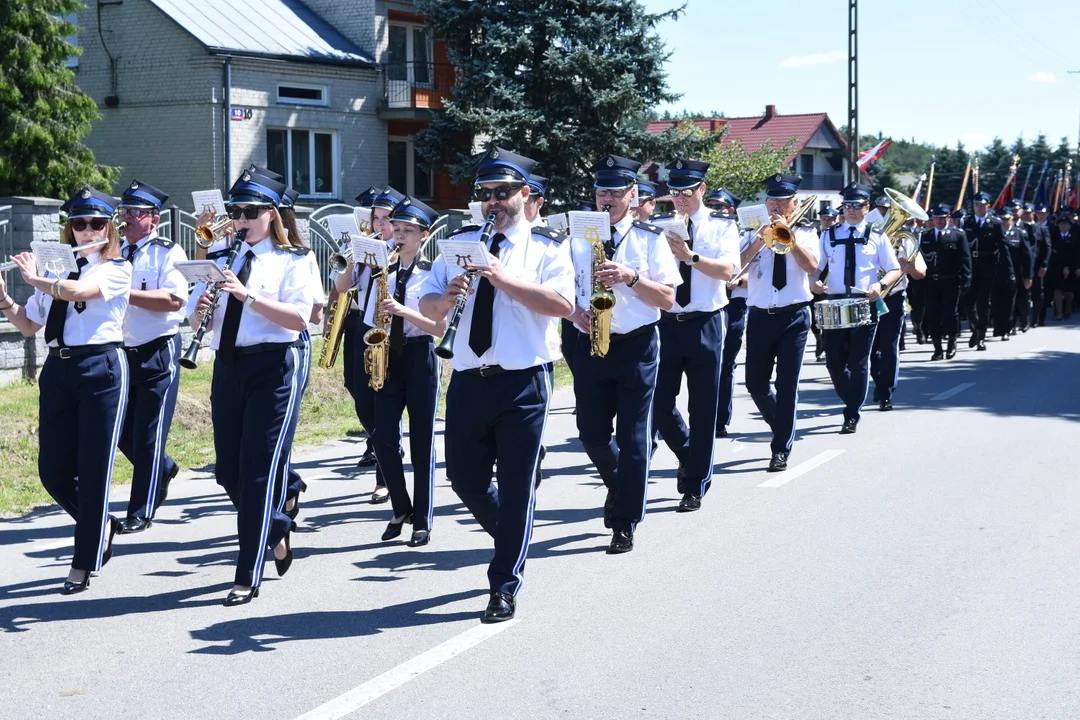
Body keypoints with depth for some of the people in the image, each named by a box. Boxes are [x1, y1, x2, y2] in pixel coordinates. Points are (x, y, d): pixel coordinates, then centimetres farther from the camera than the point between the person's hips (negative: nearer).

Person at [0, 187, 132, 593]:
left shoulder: (117, 270, 0)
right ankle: (101, 526, 28)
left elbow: (78, 291, -19)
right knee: (53, 469, 3)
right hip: (58, 370, 5)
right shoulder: (58, 271, 14)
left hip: (102, 369, -5)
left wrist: (33, 279, -7)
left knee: (94, 469, -2)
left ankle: (84, 564, 8)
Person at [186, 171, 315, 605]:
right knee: (228, 471, 8)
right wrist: (201, 308, -15)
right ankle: (277, 530, 35)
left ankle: (248, 577, -2)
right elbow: (196, 321, 8)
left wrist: (248, 296, -25)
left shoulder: (292, 260, -2)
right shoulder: (220, 258, 12)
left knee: (259, 470, -7)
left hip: (274, 368, -5)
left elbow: (299, 318, -15)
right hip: (228, 367, 6)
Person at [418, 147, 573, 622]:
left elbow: (562, 303, -17)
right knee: (465, 478, 11)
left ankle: (505, 587, 11)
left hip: (523, 383, -4)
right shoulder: (458, 246, 13)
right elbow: (427, 307, 9)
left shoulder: (546, 247, 0)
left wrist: (505, 280, -24)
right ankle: (513, 537, 38)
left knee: (516, 484, -1)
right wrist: (446, 298, -14)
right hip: (467, 381, 5)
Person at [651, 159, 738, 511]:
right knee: (659, 404, 1)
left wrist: (691, 257, -29)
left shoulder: (722, 226, 1)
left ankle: (695, 486, 12)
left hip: (705, 324, -2)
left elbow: (727, 271, -15)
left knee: (703, 408, 2)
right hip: (666, 323, 2)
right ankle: (688, 454, 30)